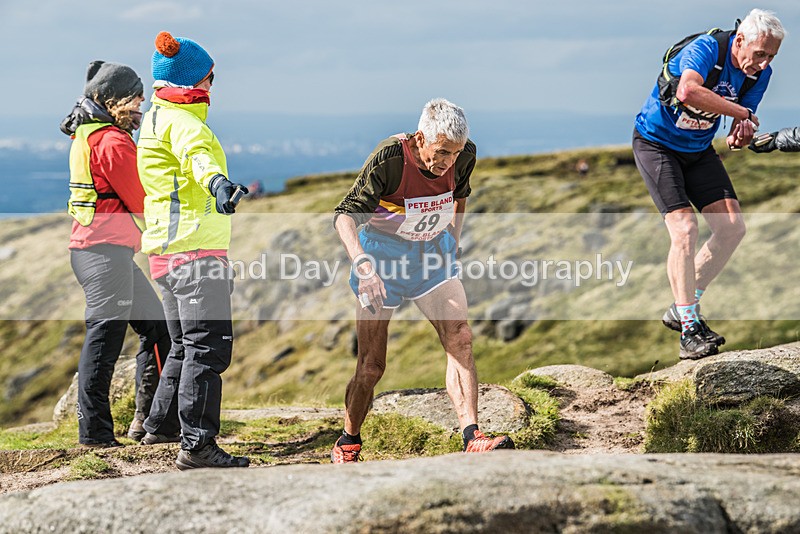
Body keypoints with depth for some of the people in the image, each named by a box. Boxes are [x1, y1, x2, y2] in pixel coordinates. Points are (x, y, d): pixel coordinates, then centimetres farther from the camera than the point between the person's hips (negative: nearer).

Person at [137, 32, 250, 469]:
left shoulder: (153, 119, 18)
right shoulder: (183, 121, -12)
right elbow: (195, 153, -37)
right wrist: (216, 181, -57)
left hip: (165, 251, 10)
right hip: (195, 248, -10)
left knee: (186, 343, 22)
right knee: (209, 345, -13)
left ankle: (161, 425, 31)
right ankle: (197, 445, -18)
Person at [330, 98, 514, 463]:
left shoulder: (464, 156, -13)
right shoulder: (389, 159, -28)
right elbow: (345, 216, -29)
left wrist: (453, 237, 7)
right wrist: (363, 266, -43)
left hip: (433, 254, 4)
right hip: (383, 254, -4)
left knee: (459, 339, -16)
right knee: (371, 366, -2)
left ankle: (472, 438, -21)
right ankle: (347, 444, 19)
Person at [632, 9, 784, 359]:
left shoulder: (760, 73, -7)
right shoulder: (705, 49, -28)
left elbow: (740, 132, 0)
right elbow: (688, 91, -50)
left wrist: (740, 137, -25)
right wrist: (743, 112, -40)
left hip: (699, 151, 7)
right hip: (655, 144, -7)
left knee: (732, 228, -2)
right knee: (684, 229, -19)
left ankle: (682, 309, 12)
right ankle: (689, 331, -16)